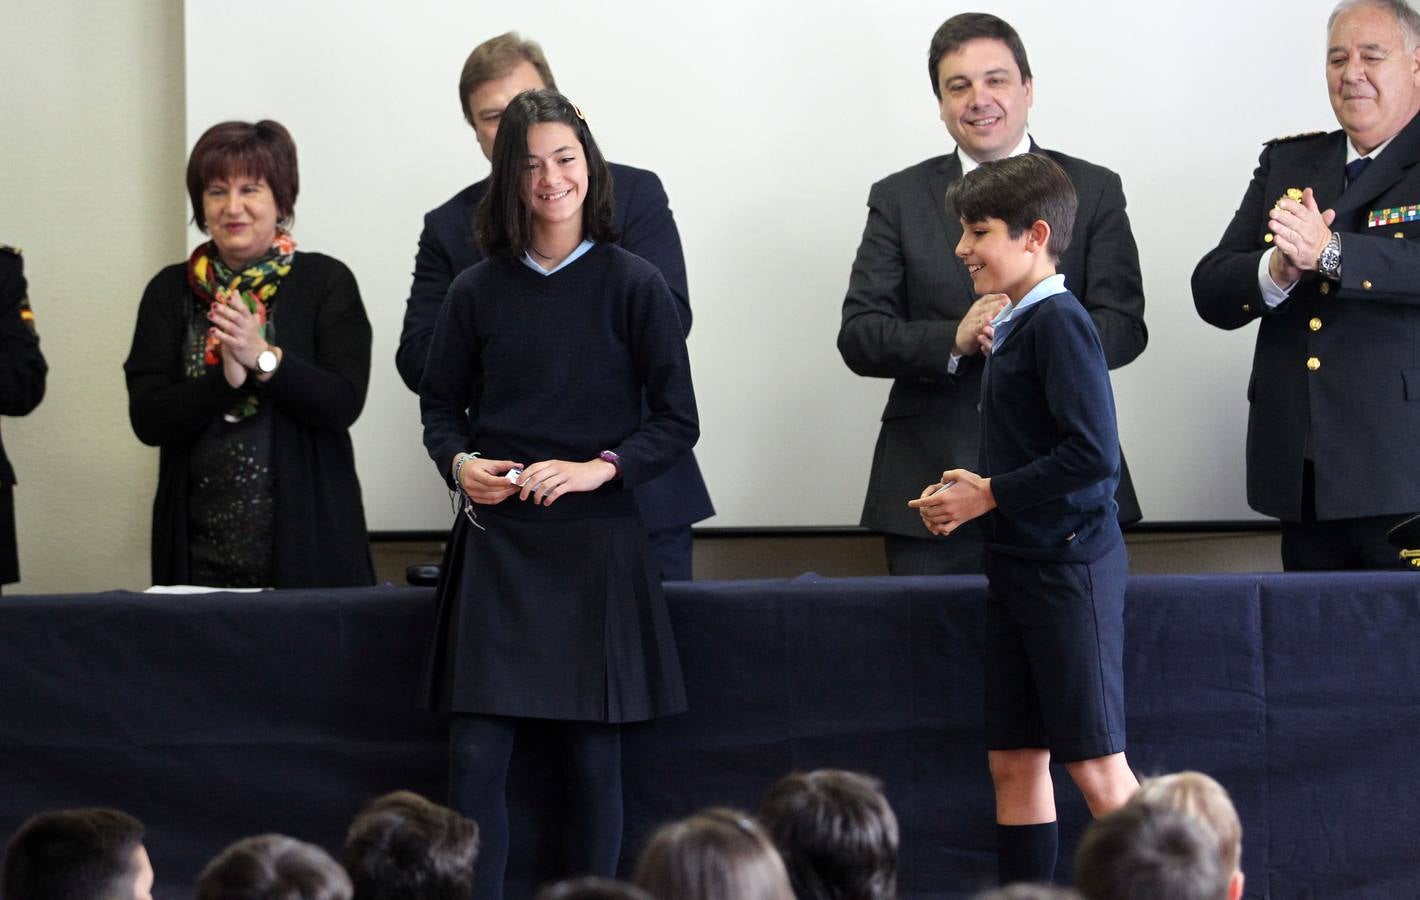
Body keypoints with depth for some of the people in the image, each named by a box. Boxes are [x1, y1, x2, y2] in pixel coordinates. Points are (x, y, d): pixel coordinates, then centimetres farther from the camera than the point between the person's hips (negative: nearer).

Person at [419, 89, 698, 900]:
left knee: (594, 756, 2)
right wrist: (458, 461, -5)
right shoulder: (478, 292, 5)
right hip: (495, 542, 2)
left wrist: (600, 468, -15)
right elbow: (440, 404, 16)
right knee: (477, 756, -4)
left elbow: (678, 422, -1)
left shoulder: (632, 285, -1)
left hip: (595, 542, -1)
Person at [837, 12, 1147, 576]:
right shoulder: (899, 200, 10)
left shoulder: (1094, 192, 9)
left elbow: (1123, 327, 0)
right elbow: (858, 336, 2)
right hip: (931, 492, 0)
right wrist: (954, 340, -17)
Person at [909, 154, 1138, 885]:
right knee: (1013, 763, 9)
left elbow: (1092, 454, -23)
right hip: (1018, 566, 9)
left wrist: (989, 496, -15)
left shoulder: (1059, 322, -15)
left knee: (1095, 766, -7)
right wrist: (975, 489, 2)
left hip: (1069, 564, -9)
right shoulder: (1015, 325, 12)